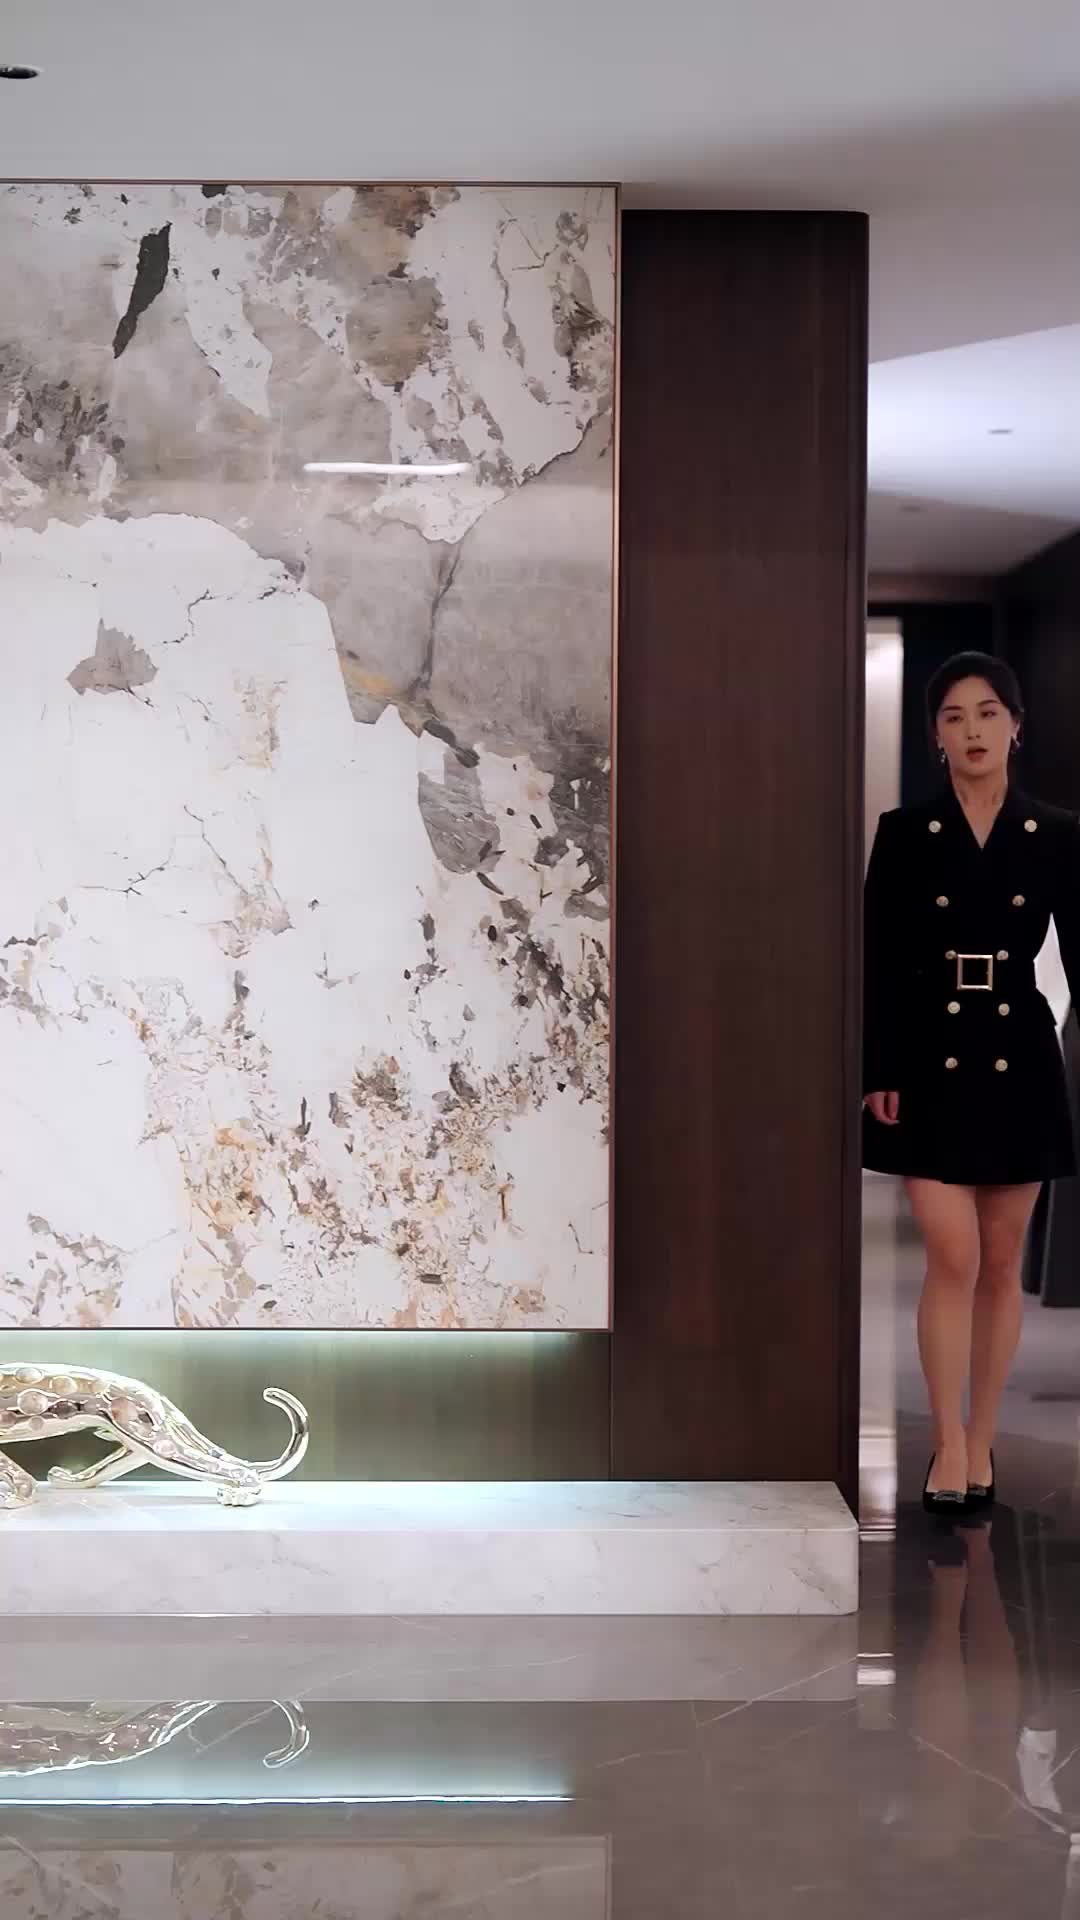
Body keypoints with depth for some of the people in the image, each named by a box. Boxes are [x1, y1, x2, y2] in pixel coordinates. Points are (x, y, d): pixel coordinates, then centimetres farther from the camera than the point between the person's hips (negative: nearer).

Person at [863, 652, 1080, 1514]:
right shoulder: (903, 833, 0)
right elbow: (879, 964, -1)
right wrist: (879, 1072, -7)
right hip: (931, 1060, -1)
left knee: (1002, 1265, 8)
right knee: (953, 1260, -7)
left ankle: (981, 1443, 19)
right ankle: (950, 1445, 4)